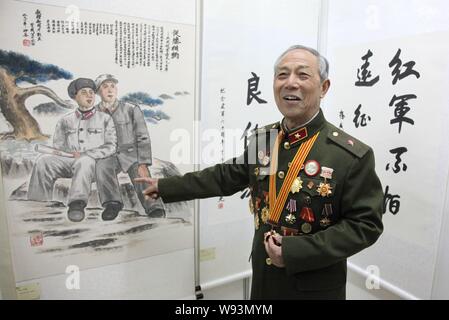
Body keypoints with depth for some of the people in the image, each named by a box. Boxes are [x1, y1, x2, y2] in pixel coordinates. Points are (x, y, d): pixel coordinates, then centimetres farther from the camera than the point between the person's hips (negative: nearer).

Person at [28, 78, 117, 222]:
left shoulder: (105, 118, 13)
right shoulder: (65, 120, 21)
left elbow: (110, 147, 3)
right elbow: (57, 146, 16)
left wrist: (84, 155, -8)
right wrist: (72, 154, -5)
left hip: (95, 164, -3)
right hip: (69, 162, 3)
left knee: (85, 161, -38)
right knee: (43, 160, -26)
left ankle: (77, 204, -45)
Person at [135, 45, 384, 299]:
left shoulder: (352, 155, -18)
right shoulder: (261, 140, -2)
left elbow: (365, 224, -15)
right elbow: (226, 176, 6)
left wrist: (295, 251, -23)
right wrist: (165, 187, 9)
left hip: (316, 286, -4)